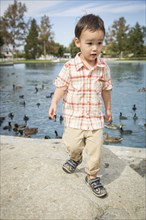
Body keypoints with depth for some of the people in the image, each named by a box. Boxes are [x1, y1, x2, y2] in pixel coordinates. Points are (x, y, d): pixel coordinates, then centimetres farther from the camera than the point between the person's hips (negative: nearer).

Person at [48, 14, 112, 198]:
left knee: (95, 149, 5)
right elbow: (61, 86, -4)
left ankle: (92, 177, 28)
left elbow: (106, 89, 8)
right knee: (72, 145, 3)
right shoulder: (70, 67, -10)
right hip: (74, 116, -1)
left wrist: (108, 109, 16)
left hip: (95, 118, 2)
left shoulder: (103, 67, -2)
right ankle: (75, 158, 40)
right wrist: (54, 103, -18)